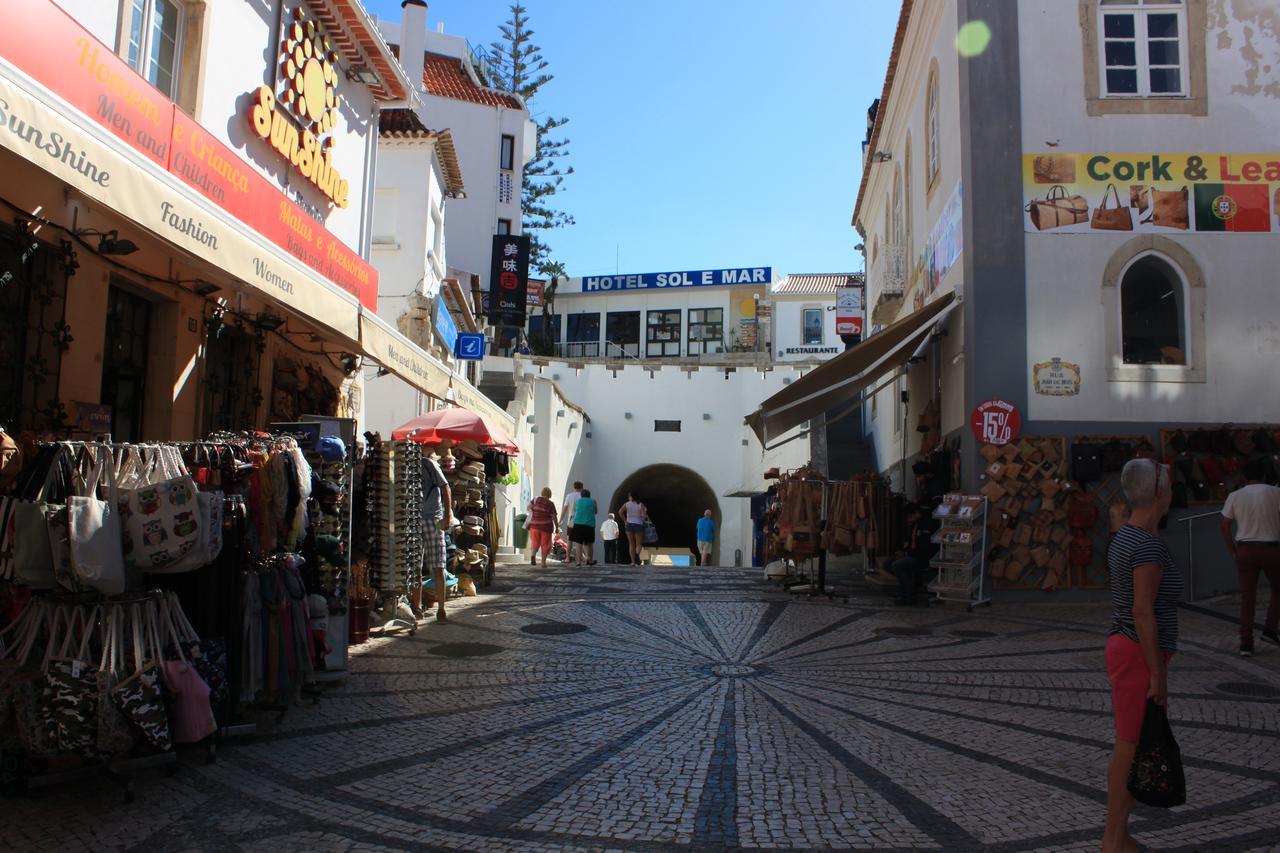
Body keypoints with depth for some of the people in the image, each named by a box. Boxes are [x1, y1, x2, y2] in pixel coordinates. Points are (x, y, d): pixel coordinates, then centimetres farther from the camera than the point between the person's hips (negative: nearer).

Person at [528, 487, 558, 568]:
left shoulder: (536, 499, -1)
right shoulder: (550, 504, -5)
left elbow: (529, 507, -3)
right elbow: (554, 517, -5)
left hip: (535, 525, 2)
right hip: (546, 526, -2)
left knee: (535, 542, 14)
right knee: (545, 544, 10)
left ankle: (533, 555, -14)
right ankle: (543, 562, 9)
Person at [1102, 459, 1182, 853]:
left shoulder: (1125, 537, 10)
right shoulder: (1149, 545, -19)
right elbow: (1143, 613, -21)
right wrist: (1158, 673, -16)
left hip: (1123, 646, 10)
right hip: (1140, 654, -10)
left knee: (1128, 746, 16)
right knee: (1130, 747, -1)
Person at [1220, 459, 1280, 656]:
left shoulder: (1235, 496, 2)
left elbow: (1225, 527, 3)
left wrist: (1233, 551, 12)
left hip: (1245, 550, 2)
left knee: (1247, 597, 6)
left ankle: (1246, 643, 5)